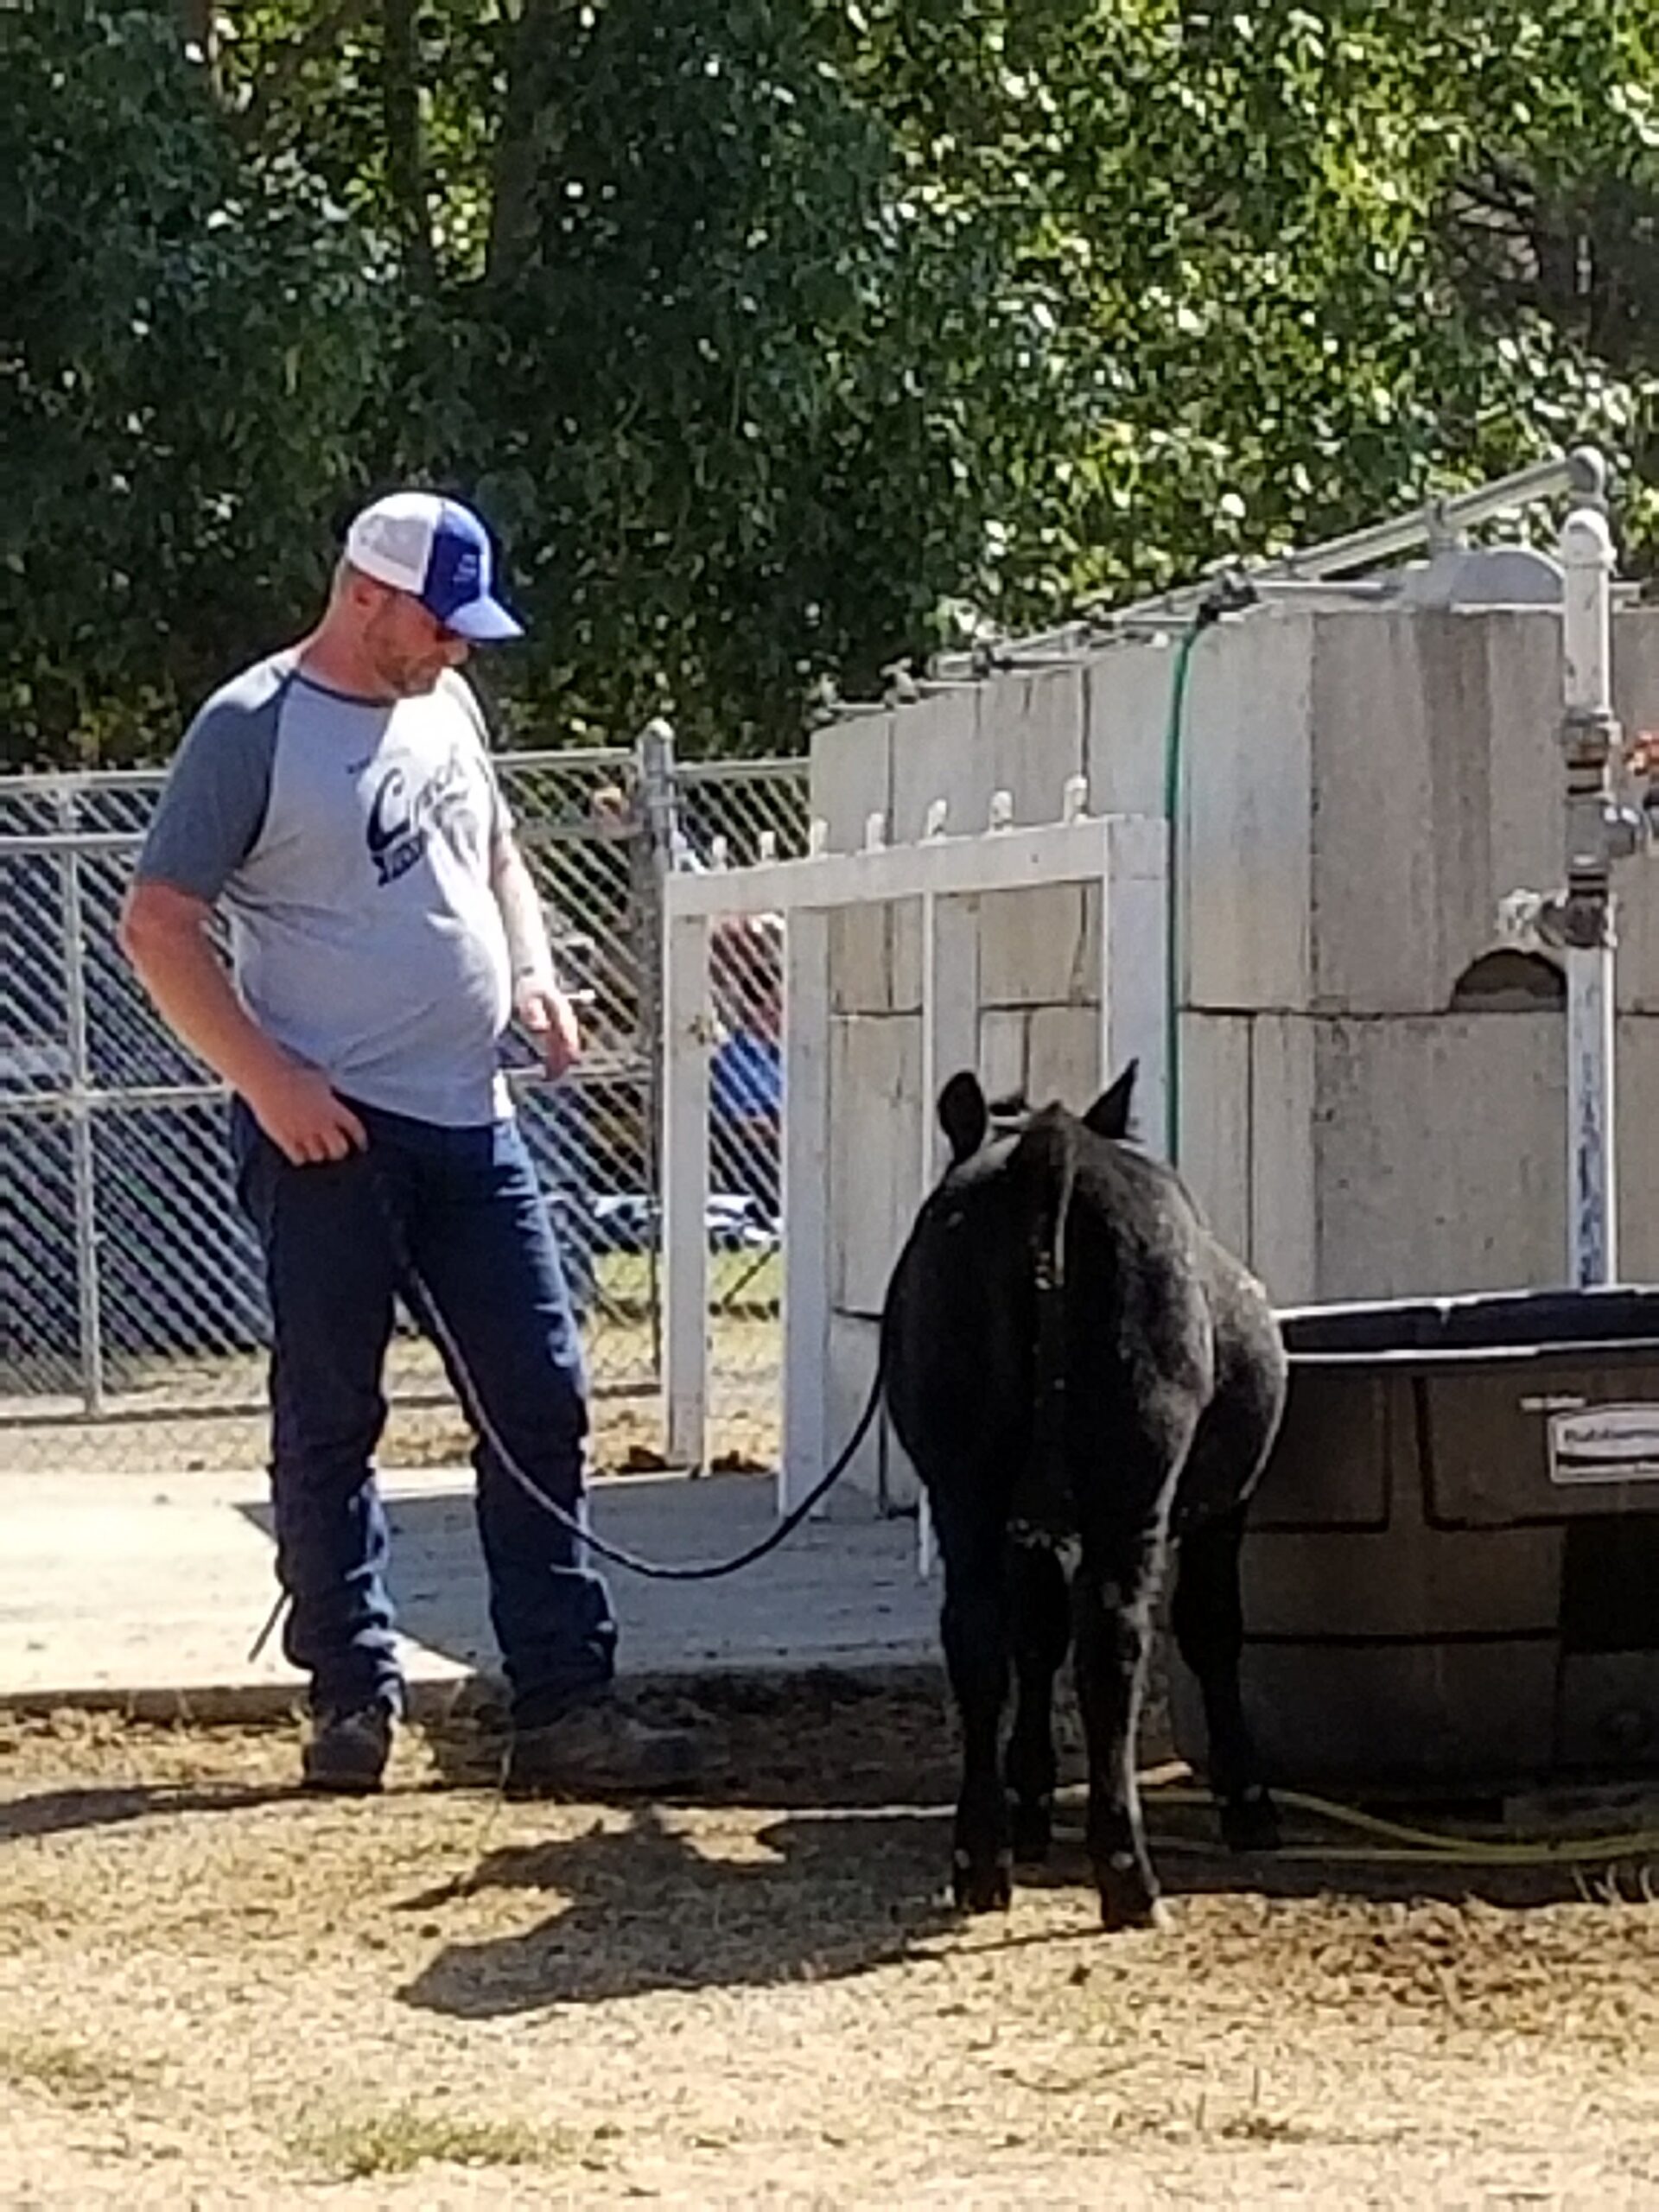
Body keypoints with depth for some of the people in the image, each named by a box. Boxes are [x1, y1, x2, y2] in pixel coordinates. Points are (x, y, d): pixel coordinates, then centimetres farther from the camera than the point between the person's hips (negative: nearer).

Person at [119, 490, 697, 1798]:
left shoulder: (446, 705, 12)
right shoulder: (253, 730, -9)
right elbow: (158, 925, -11)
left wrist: (533, 973, 7)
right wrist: (269, 1079, -17)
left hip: (471, 1123, 7)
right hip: (329, 1135, -7)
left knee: (541, 1404, 2)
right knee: (330, 1422, 2)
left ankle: (563, 1705, 4)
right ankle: (355, 1695, 12)